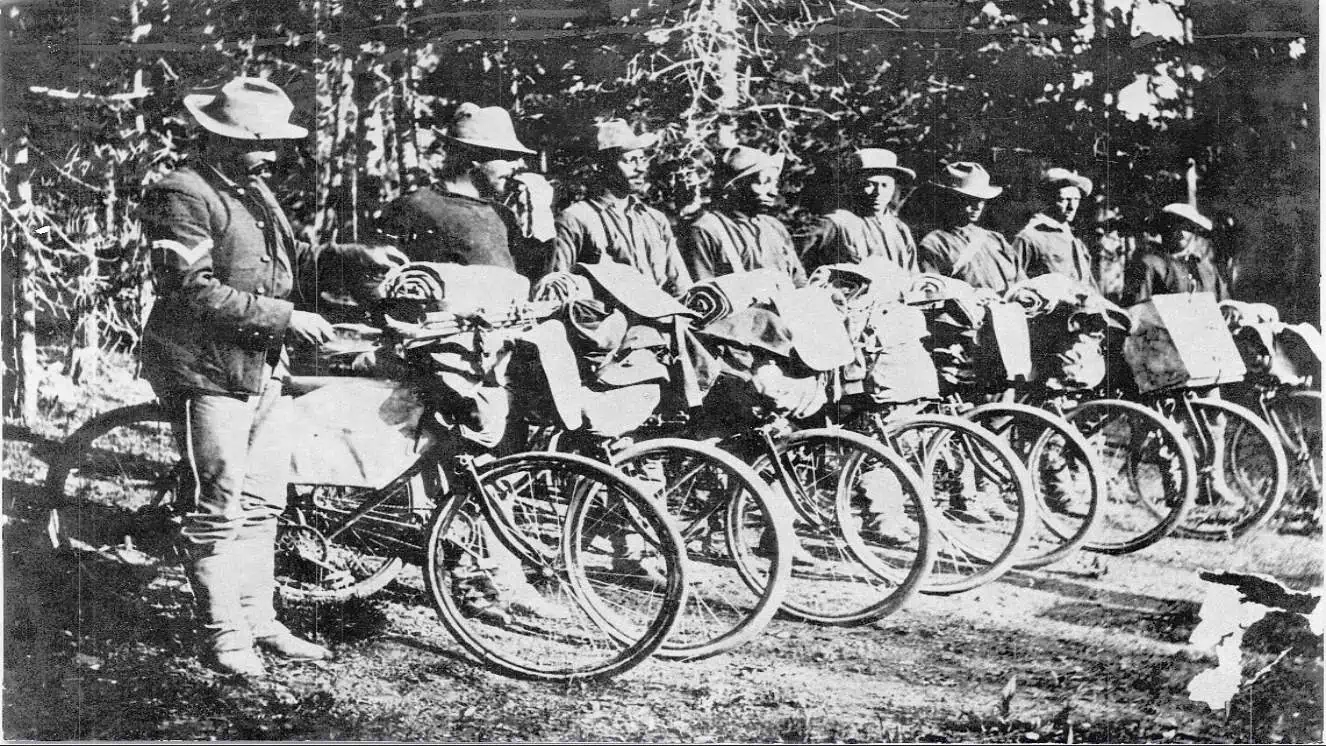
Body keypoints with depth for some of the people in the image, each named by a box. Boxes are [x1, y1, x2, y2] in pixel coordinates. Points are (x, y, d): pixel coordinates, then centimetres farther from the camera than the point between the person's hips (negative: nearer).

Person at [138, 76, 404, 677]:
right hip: (206, 373, -9)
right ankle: (223, 635, 9)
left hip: (261, 368, 9)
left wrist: (353, 255, 8)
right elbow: (195, 294, -21)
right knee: (218, 509, -2)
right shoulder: (182, 195, -13)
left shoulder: (253, 190, 15)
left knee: (262, 504, 13)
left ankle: (258, 621, 24)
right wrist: (286, 317, -21)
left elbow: (289, 258, 22)